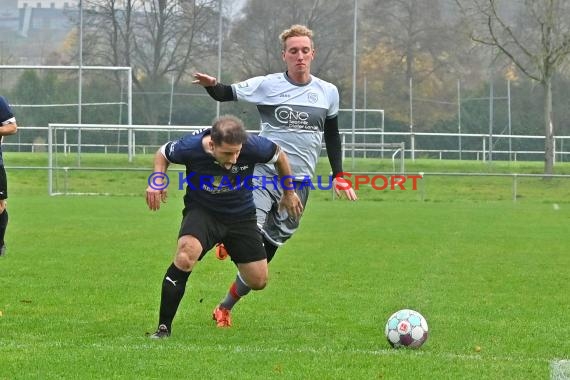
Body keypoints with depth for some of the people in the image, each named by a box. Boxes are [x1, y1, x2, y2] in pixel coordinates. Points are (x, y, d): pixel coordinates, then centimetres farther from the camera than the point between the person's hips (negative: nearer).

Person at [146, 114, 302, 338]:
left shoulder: (253, 147, -25)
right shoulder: (190, 148, -26)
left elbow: (279, 156, -1)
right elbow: (163, 154, -2)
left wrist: (289, 193, 11)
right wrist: (157, 179, -21)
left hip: (241, 216, 2)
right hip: (201, 210, -2)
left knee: (258, 282, 1)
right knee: (186, 254, -33)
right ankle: (163, 328, -23)